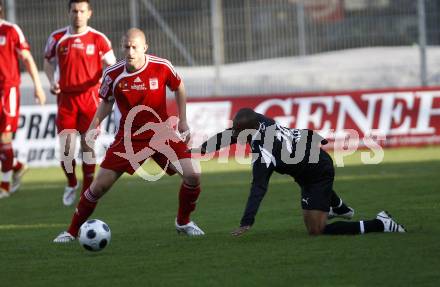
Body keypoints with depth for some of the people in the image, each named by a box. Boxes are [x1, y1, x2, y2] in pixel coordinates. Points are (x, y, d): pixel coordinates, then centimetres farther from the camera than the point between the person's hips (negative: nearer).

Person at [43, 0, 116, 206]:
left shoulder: (98, 39, -2)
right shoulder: (57, 38, 3)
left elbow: (111, 66, 3)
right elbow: (48, 61, 17)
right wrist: (52, 81, 0)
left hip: (90, 96, -1)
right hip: (66, 98, 1)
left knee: (88, 144, -2)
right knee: (65, 146, -2)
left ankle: (87, 191, 8)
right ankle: (71, 184, 23)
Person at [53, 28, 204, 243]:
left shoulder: (162, 67, -13)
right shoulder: (113, 74, -11)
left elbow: (179, 88, 7)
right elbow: (106, 102, 7)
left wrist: (183, 121, 6)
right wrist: (94, 125, -10)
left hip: (161, 134, 0)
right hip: (129, 137, 0)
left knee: (192, 175, -14)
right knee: (99, 185, -6)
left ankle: (183, 222, 12)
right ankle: (72, 231, 11)